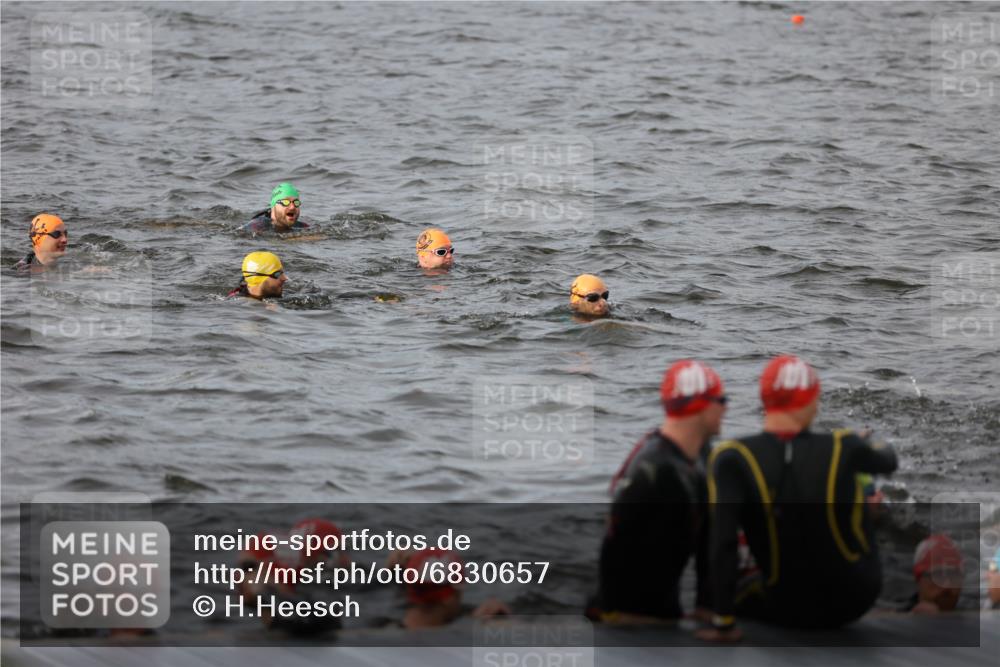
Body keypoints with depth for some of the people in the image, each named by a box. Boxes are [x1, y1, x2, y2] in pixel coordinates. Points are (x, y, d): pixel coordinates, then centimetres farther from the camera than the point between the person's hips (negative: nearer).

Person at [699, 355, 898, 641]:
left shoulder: (732, 460, -23)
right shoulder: (841, 449, -17)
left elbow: (723, 541, -29)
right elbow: (888, 462, 7)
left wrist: (723, 622, -19)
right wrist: (884, 450, 32)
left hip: (789, 610, 0)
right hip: (857, 598, 0)